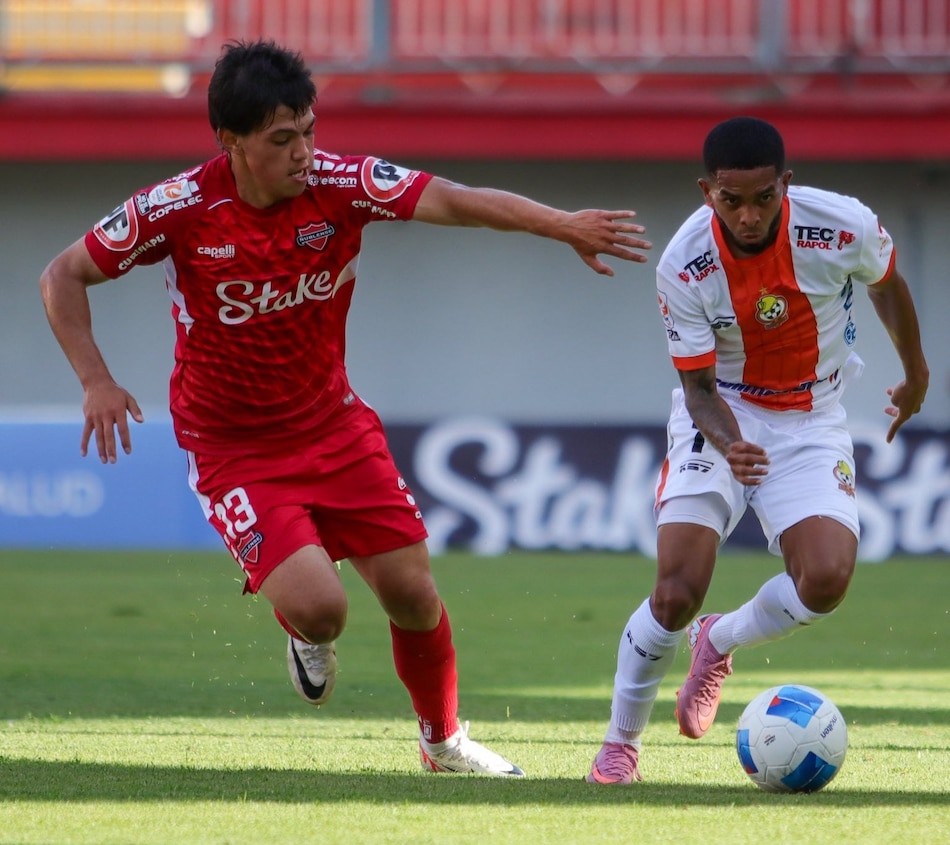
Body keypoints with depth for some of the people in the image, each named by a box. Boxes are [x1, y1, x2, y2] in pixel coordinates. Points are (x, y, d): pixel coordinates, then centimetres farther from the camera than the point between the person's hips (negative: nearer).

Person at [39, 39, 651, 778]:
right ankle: (307, 636, 18)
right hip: (233, 447, -3)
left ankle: (445, 742, 31)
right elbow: (63, 278, -7)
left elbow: (453, 202, -27)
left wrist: (561, 225, -42)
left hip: (334, 424, 3)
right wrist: (96, 381, -19)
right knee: (319, 606, -22)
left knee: (413, 595, 4)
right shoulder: (177, 211, -19)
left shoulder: (341, 184, -16)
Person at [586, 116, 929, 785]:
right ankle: (621, 742, 6)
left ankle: (719, 644, 11)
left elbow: (887, 282, 4)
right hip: (722, 416, -1)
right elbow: (699, 384, -14)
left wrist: (915, 373, 19)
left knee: (826, 578, -23)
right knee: (678, 590, -18)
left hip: (811, 421, 1)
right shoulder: (683, 267, -22)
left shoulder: (844, 228, -20)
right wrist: (729, 446, -37)